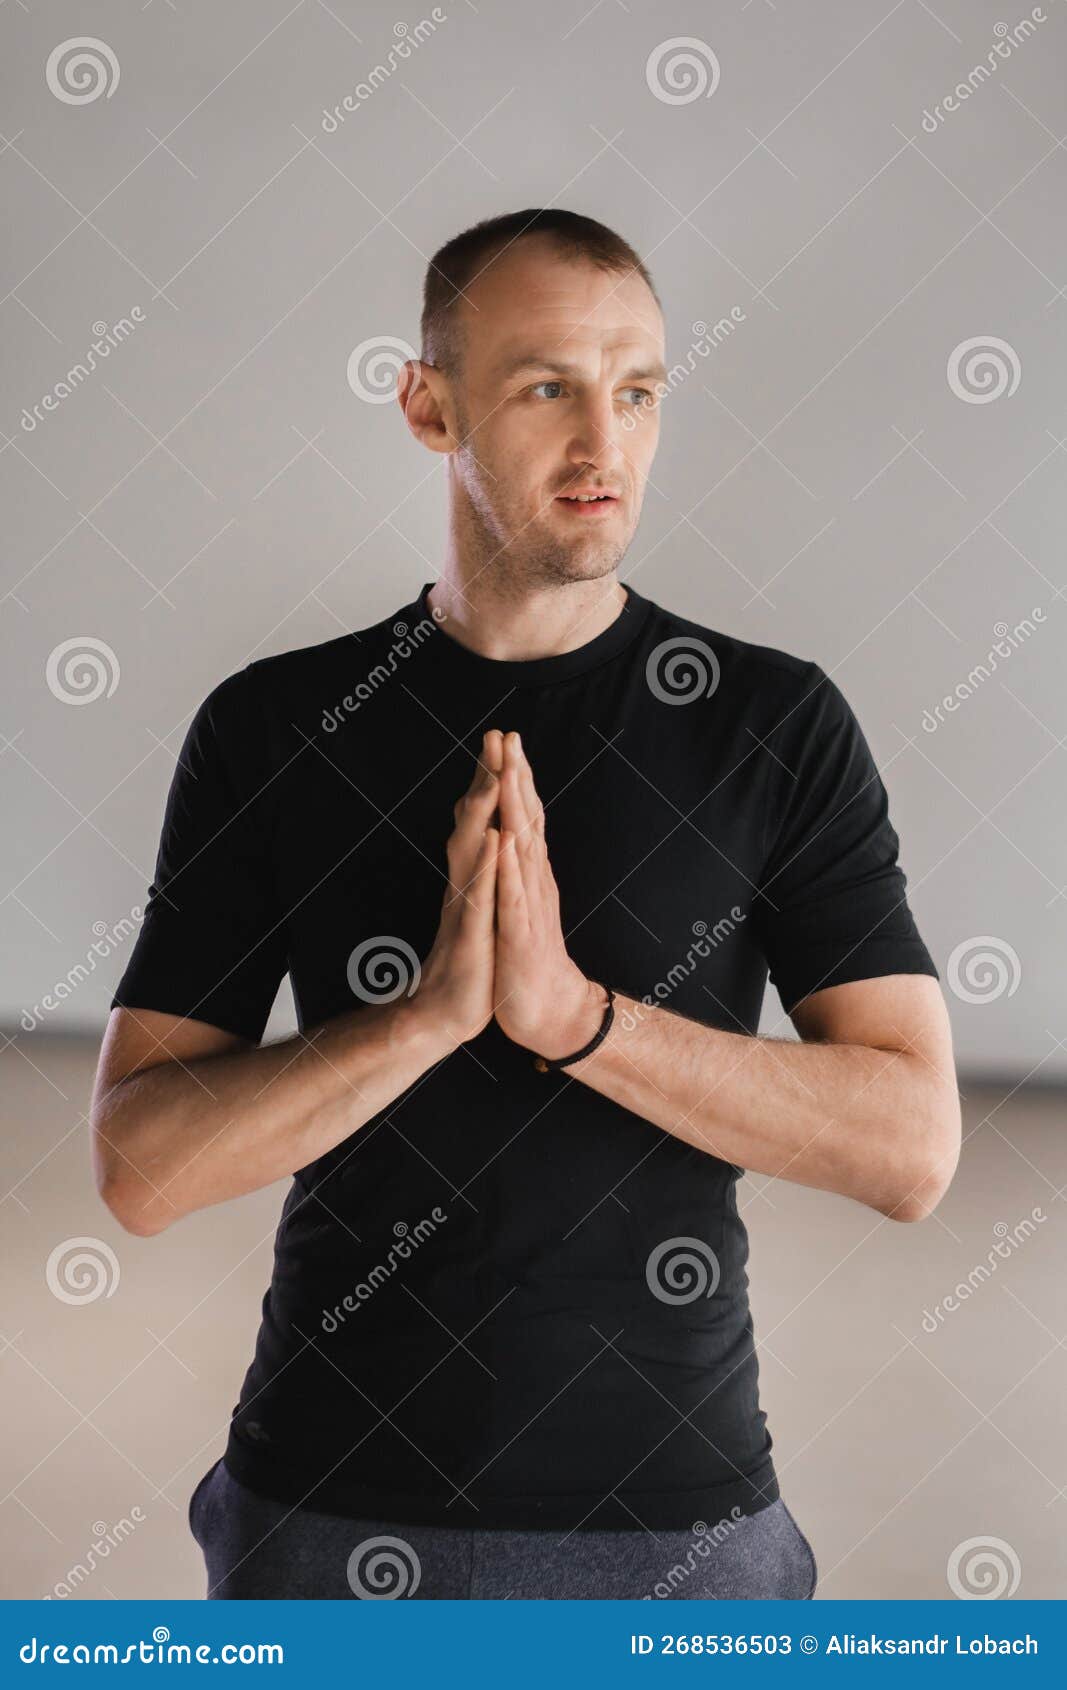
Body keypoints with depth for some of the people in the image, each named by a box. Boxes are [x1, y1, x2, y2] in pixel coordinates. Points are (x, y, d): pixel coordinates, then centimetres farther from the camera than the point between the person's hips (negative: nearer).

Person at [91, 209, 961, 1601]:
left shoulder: (780, 725, -3)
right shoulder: (272, 727, -1)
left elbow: (911, 1148, -9)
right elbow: (140, 1168, -6)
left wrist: (572, 1011, -21)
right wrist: (435, 1008, -21)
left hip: (674, 1515, 0)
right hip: (333, 1506, 1)